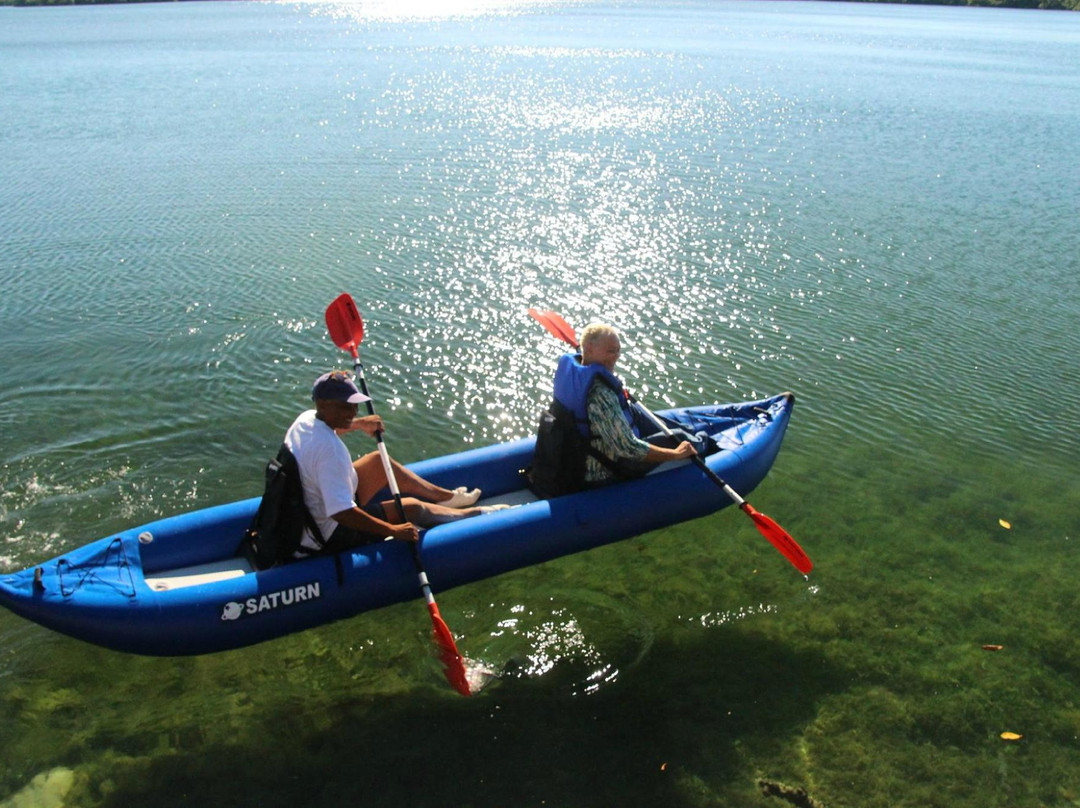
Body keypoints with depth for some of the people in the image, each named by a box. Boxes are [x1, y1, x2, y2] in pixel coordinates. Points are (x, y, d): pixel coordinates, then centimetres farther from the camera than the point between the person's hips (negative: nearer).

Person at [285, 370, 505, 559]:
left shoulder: (306, 418, -5)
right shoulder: (330, 449, -34)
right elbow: (340, 512, -37)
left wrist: (358, 424, 16)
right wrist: (393, 530, -30)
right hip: (328, 537, -10)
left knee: (379, 462, 14)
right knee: (410, 507, -6)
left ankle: (446, 496, 27)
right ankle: (475, 514, 17)